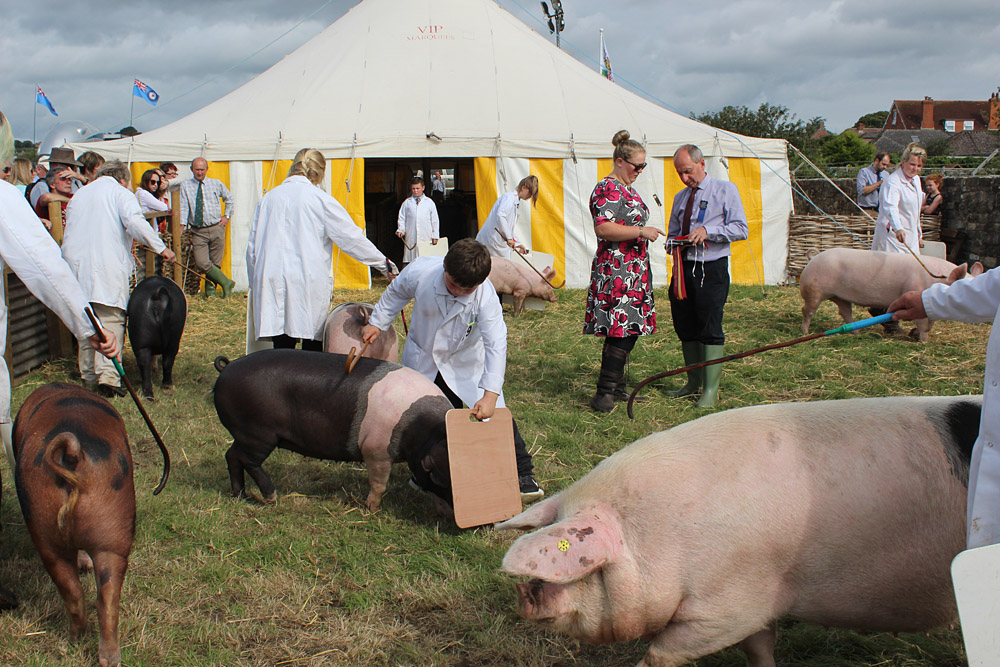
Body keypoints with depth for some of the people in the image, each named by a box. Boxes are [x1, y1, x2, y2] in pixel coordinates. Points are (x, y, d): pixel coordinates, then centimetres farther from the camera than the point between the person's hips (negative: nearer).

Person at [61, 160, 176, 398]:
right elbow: (134, 221, -16)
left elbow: (68, 233, 25)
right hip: (107, 266, -6)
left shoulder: (78, 195, 23)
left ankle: (88, 375, 19)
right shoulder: (120, 192, 2)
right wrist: (160, 247, -13)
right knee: (111, 320, -8)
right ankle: (107, 376, -20)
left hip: (75, 262, 6)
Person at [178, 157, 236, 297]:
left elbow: (229, 199, 25)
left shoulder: (216, 184, 9)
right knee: (202, 263, -15)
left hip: (216, 229, 1)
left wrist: (227, 216, 14)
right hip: (198, 231, -1)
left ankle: (210, 290, 17)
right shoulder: (185, 186, 5)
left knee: (215, 263, 1)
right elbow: (183, 207, -2)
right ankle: (226, 283, -1)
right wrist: (182, 225, -14)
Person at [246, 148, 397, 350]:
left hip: (272, 284, 4)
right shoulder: (320, 199, -1)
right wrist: (384, 264, 9)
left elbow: (252, 248, 15)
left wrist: (255, 285, 24)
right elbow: (352, 237, 0)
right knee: (313, 350, 3)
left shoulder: (268, 198, 12)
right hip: (309, 285, -4)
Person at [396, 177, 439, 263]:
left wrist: (435, 236, 6)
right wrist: (400, 230, -3)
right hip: (411, 238, 1)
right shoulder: (407, 203, 9)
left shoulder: (429, 203, 7)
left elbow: (435, 220, 9)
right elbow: (401, 218, 13)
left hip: (426, 238, -1)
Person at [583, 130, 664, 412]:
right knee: (621, 331, -13)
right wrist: (641, 231, -22)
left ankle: (617, 387, 16)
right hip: (616, 271, -10)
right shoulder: (607, 190, -12)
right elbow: (602, 228, -24)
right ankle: (604, 394, -12)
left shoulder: (627, 189, 20)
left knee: (628, 331, 10)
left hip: (633, 270, 10)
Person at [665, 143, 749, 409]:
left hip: (712, 270, -6)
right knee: (685, 328, 11)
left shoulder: (725, 190, 0)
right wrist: (673, 243, 0)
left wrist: (707, 231, -20)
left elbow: (741, 228, -8)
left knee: (710, 329, -7)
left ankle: (711, 389, -1)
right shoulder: (680, 198, 17)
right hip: (683, 268, 6)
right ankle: (694, 381, 25)